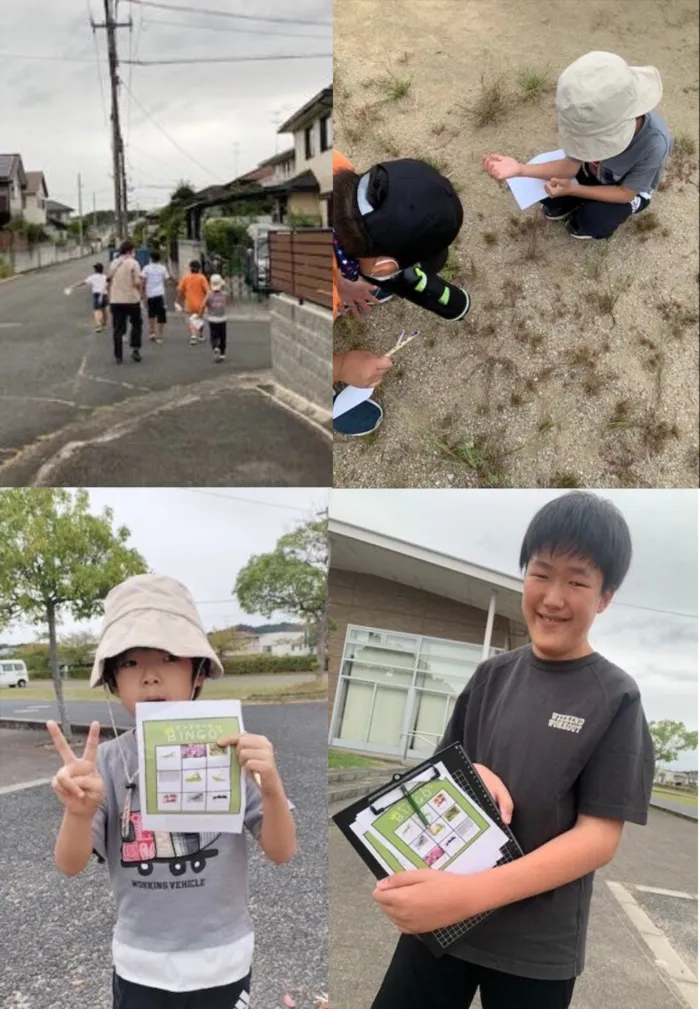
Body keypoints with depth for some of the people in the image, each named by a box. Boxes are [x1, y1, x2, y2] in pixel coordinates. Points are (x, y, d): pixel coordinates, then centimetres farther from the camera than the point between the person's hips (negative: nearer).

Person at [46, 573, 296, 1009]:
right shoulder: (107, 761, -8)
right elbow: (69, 866, -11)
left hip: (222, 966, -1)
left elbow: (282, 852, -13)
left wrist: (271, 786, -33)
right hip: (139, 969, 1)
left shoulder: (233, 750, -12)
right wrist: (80, 812, -33)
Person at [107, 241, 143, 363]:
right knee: (136, 325, 15)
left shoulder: (113, 264, 9)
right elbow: (137, 282, -15)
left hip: (115, 301, 4)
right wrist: (139, 292, 4)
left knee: (118, 329, 6)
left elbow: (108, 284, 12)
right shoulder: (133, 263, -7)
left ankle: (118, 356, 6)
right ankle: (135, 350, 6)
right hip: (132, 299, -4)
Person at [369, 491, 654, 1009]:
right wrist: (471, 773, -12)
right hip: (442, 917, 3)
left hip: (539, 946, -3)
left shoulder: (615, 698, -9)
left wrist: (470, 893, -24)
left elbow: (600, 836, -14)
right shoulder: (493, 674, 2)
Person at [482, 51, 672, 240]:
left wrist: (572, 189, -36)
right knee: (543, 188, -17)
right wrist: (520, 169, -34)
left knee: (591, 222, -30)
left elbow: (626, 193, -28)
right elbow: (570, 166, -19)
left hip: (630, 189, -4)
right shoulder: (596, 122, -31)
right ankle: (580, 205, 13)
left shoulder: (655, 143, -41)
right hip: (595, 173, 4)